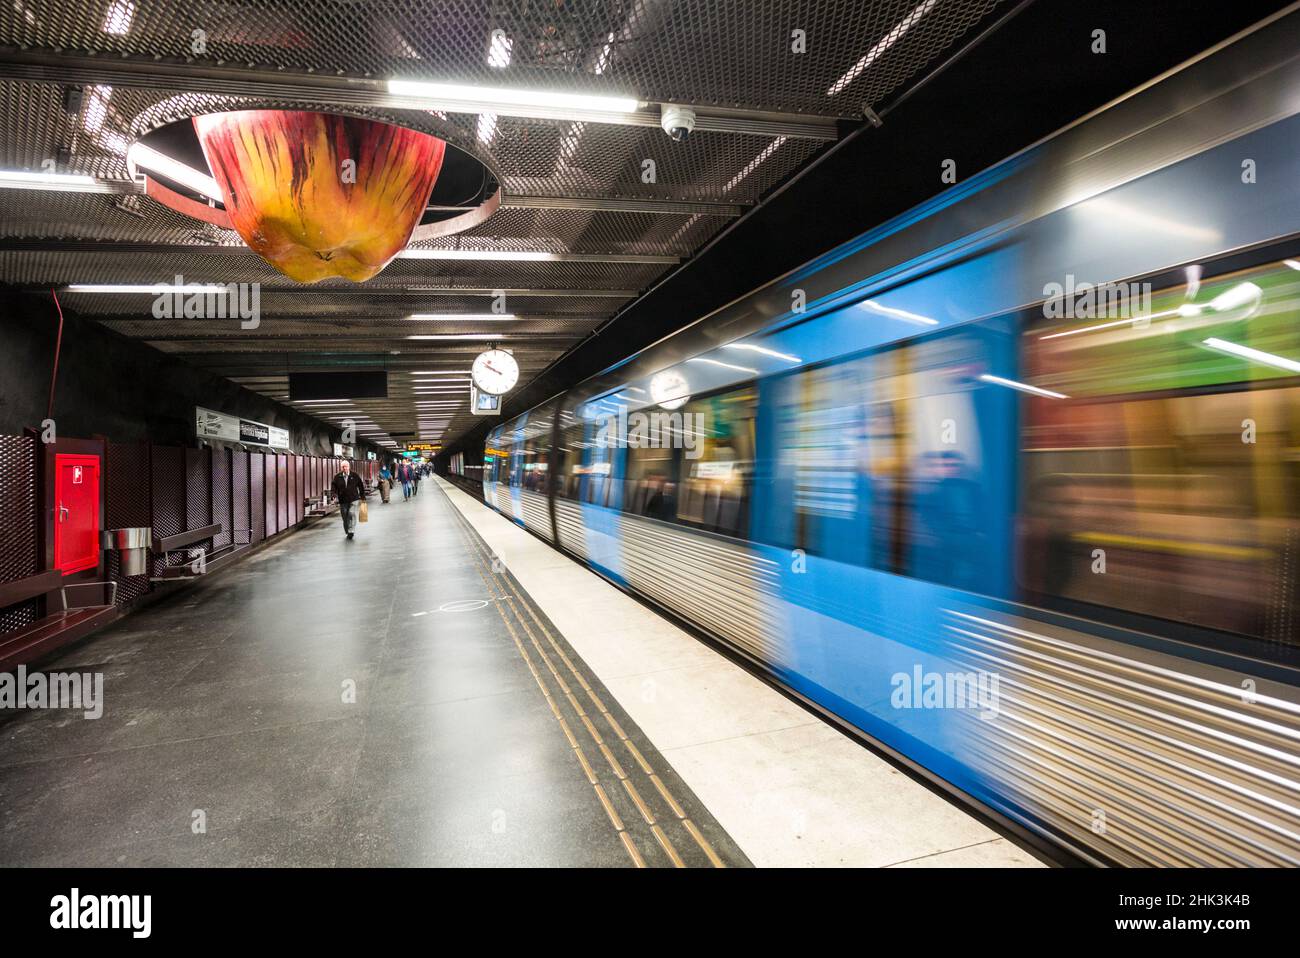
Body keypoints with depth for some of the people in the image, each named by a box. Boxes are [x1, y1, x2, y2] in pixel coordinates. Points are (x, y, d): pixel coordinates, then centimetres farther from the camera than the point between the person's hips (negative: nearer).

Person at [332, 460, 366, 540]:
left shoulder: (355, 476, 0)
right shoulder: (337, 477, 2)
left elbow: (361, 486, 8)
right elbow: (334, 486, 6)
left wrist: (362, 497, 7)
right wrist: (335, 494, -14)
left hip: (354, 499, -2)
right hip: (343, 500, 2)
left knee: (352, 514, -17)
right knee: (345, 517, 8)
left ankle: (351, 531, -14)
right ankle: (347, 532, 25)